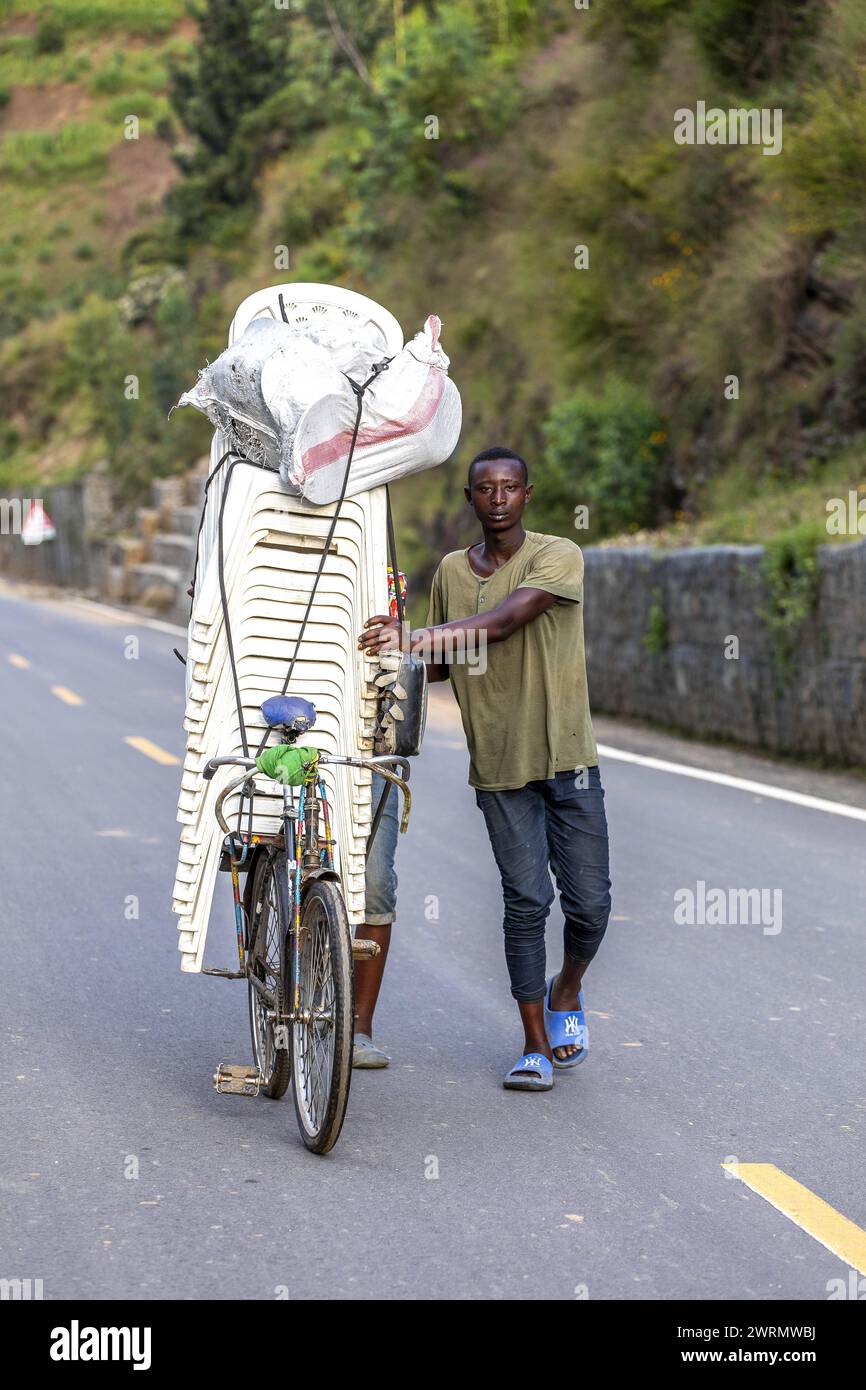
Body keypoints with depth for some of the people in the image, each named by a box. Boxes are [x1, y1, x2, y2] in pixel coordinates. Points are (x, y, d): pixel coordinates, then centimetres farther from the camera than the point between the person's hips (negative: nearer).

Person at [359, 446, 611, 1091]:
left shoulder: (558, 555, -7)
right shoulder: (451, 571, 9)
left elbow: (508, 617, -25)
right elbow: (442, 664, 20)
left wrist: (428, 636, -37)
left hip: (567, 757, -2)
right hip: (499, 765, 2)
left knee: (590, 901, -1)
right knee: (526, 900, -2)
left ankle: (567, 994, 29)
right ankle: (536, 1046, 5)